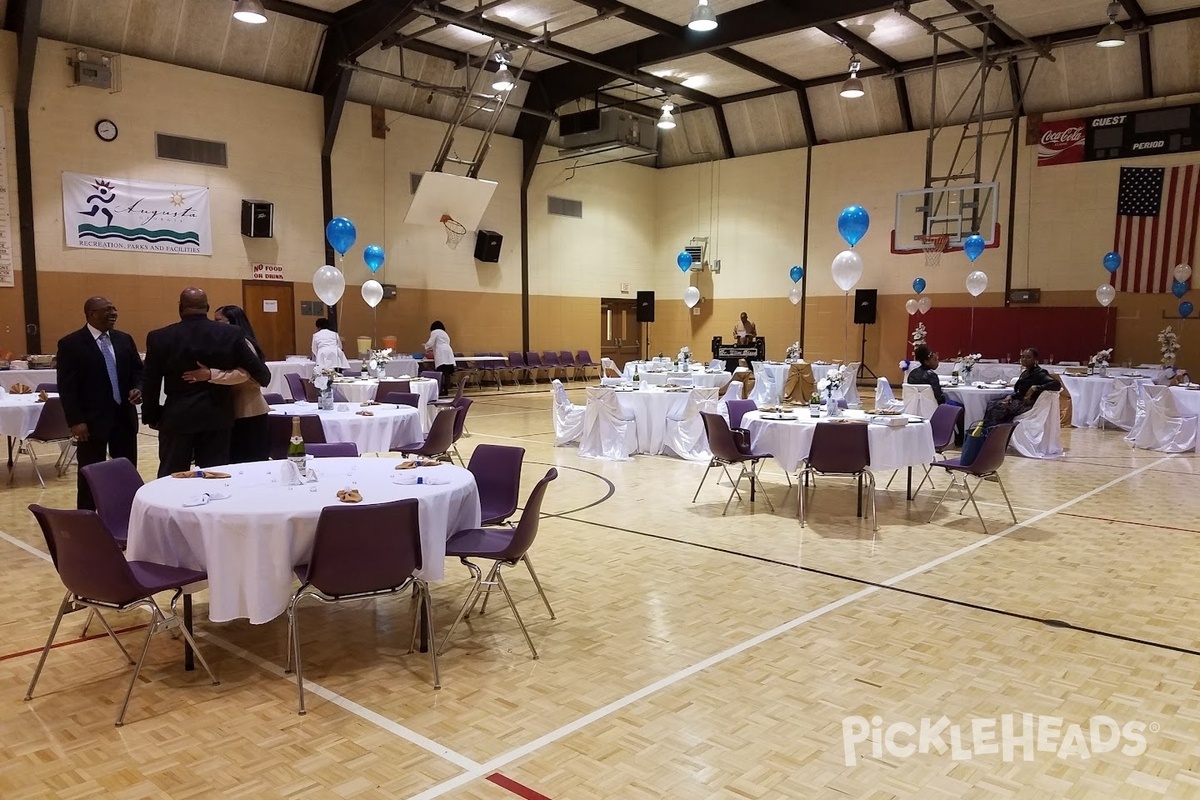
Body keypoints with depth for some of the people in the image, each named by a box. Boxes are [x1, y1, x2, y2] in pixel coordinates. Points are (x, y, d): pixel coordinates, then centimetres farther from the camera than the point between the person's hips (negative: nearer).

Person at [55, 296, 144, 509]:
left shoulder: (124, 339, 9)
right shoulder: (71, 344, -7)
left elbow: (137, 370, 16)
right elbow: (66, 386, -10)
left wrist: (137, 388, -7)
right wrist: (76, 421, -16)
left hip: (124, 416, 5)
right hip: (91, 420, -5)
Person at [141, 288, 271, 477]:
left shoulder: (159, 338, -5)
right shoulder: (231, 334, -6)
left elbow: (150, 384, 0)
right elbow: (258, 371, 0)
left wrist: (152, 417, 13)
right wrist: (263, 378, 23)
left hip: (177, 418, -1)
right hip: (217, 417, 1)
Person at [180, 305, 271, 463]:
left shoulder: (242, 344, -10)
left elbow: (242, 374, -26)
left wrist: (210, 375, -35)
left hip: (248, 413, -9)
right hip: (234, 412, 9)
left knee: (250, 465, -7)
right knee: (236, 464, 7)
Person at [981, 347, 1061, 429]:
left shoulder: (1039, 373, -12)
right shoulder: (1026, 372, 14)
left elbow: (1057, 384, -25)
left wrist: (1035, 388, -27)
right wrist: (1010, 396, -4)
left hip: (1028, 404, -9)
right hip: (1020, 400, 9)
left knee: (997, 408, -18)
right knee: (992, 404, -5)